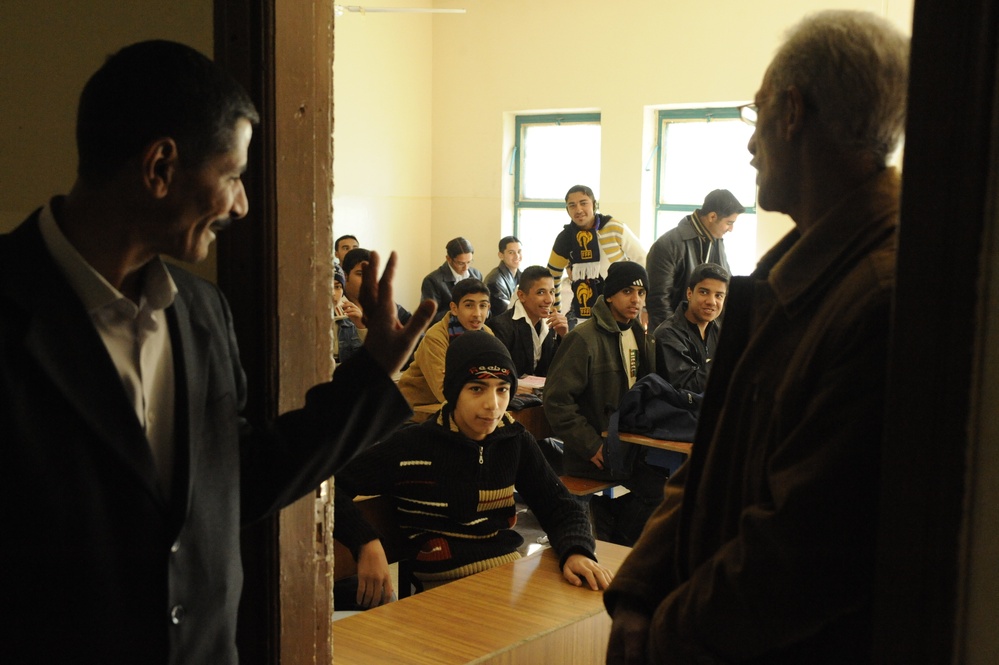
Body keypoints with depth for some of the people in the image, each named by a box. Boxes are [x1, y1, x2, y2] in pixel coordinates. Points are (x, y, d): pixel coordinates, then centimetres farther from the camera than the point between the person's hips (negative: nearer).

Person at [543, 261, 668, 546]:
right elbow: (556, 401, -17)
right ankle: (617, 544, 5)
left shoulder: (639, 335, 11)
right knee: (657, 485, -17)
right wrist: (593, 447, -17)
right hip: (597, 455, -7)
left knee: (674, 476, -11)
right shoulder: (584, 338, -12)